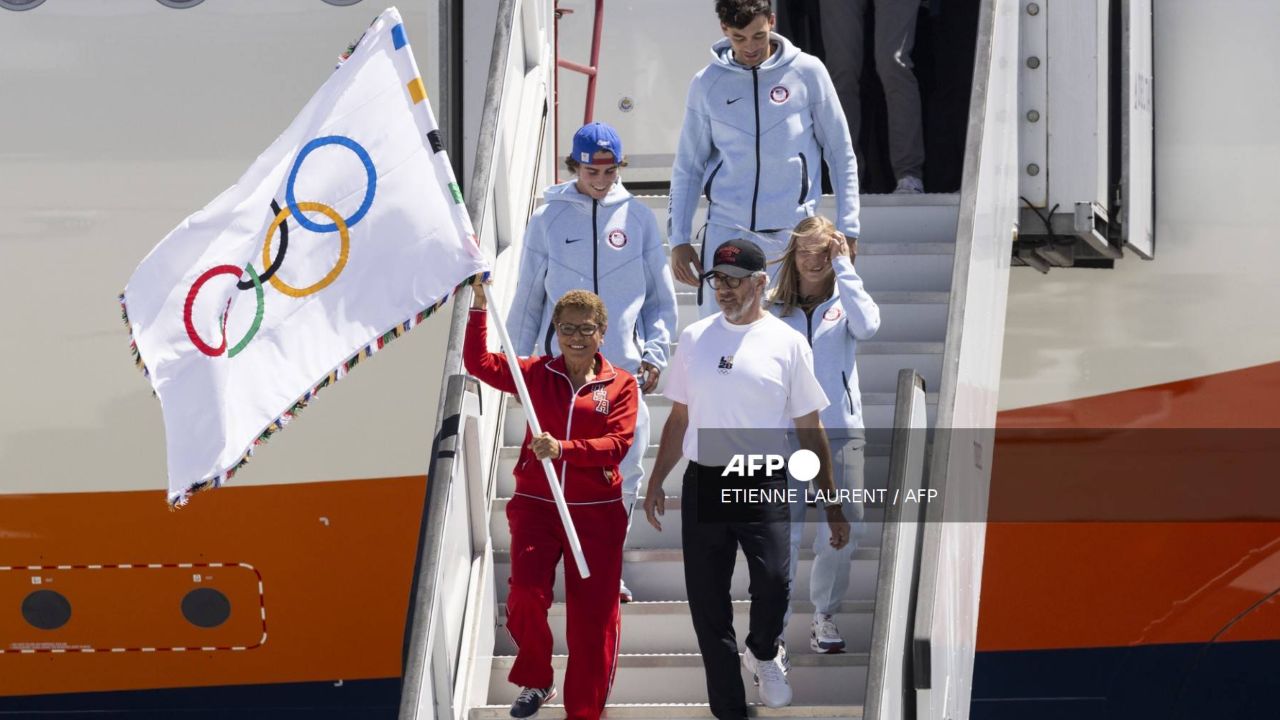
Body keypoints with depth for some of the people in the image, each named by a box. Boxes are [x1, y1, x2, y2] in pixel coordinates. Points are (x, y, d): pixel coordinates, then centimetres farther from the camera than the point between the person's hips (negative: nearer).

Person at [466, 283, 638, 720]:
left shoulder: (621, 384, 0)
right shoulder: (536, 374, 6)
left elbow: (617, 443, -11)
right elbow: (479, 364, 0)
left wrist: (564, 449, -23)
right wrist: (477, 309, -10)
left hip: (596, 512, -1)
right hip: (535, 505, 1)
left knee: (593, 612, 1)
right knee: (526, 593, -15)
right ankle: (535, 682, 10)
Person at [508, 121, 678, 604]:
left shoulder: (638, 217, 6)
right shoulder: (548, 219, 3)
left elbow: (661, 297, 12)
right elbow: (528, 298, 10)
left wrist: (655, 354, 1)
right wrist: (519, 363, 9)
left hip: (625, 366, 1)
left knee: (625, 473, 1)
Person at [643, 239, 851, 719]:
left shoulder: (786, 344, 1)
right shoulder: (694, 338, 10)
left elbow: (809, 430, 3)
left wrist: (832, 505, 1)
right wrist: (656, 483, 13)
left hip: (764, 485, -3)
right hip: (703, 483, 3)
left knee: (773, 582, -21)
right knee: (707, 602, 1)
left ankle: (764, 653, 13)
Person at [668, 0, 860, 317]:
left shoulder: (807, 72, 0)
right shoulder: (707, 84, 3)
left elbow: (841, 154, 5)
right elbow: (688, 168, 10)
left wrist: (846, 230, 0)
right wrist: (679, 239, 4)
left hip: (793, 231, -1)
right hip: (726, 231, 1)